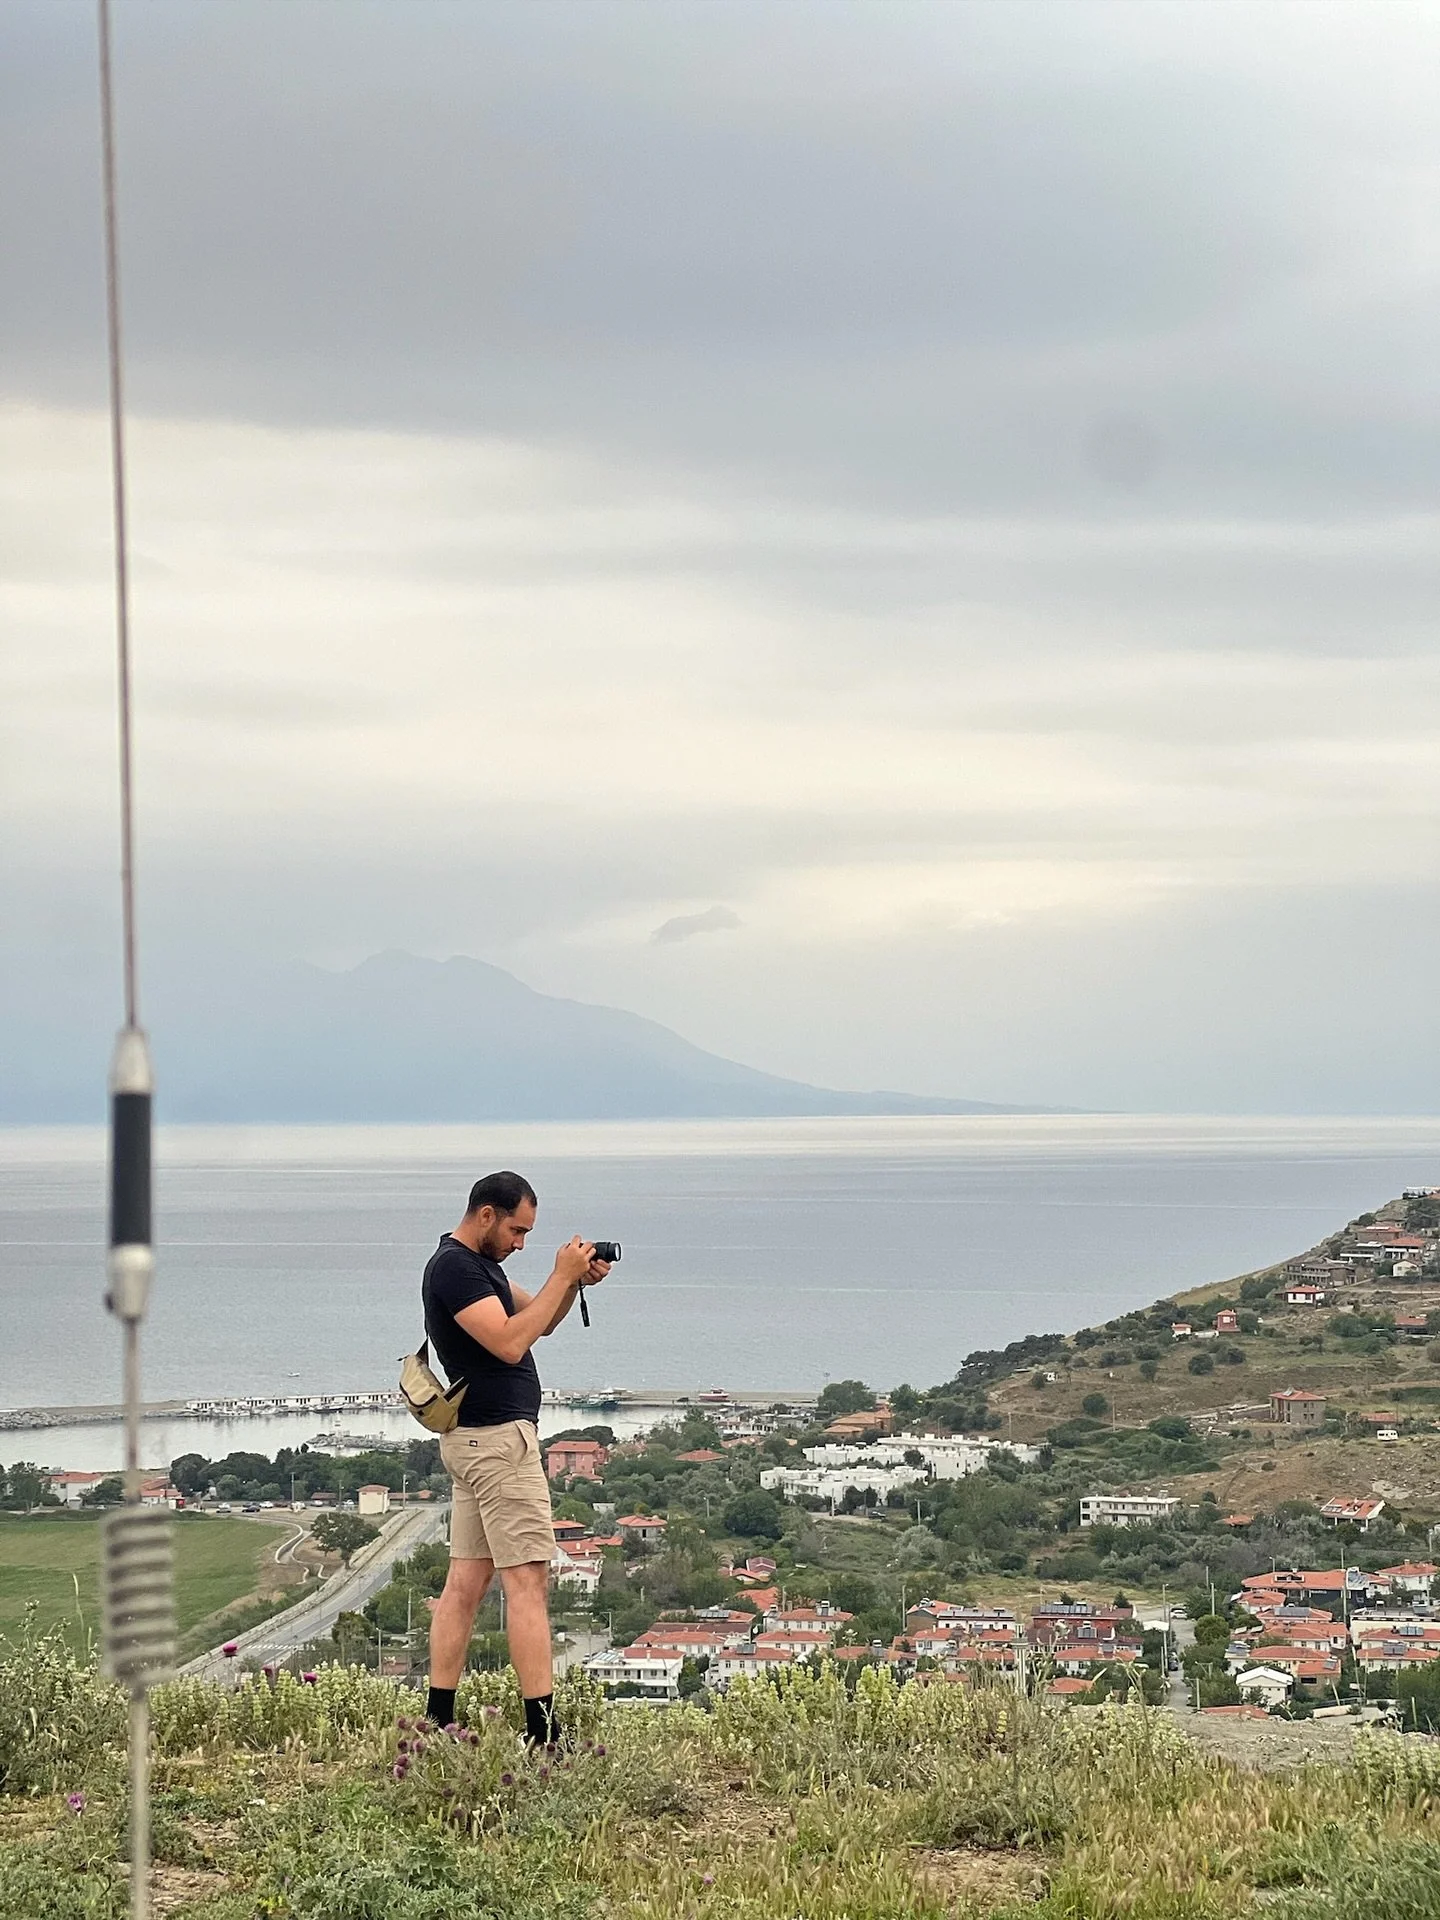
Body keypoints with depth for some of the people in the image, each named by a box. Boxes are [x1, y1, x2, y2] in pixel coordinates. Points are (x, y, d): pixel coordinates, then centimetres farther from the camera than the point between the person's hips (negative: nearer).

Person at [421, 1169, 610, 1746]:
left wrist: (575, 1282, 5)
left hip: (476, 1439, 10)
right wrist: (562, 1276, -18)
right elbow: (509, 1342, -23)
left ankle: (437, 1721, 7)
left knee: (466, 1580, 8)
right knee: (527, 1580, -11)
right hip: (499, 1438, -10)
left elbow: (539, 1321, 23)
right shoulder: (453, 1267, -15)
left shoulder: (478, 1264, 17)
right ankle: (541, 1730, -14)